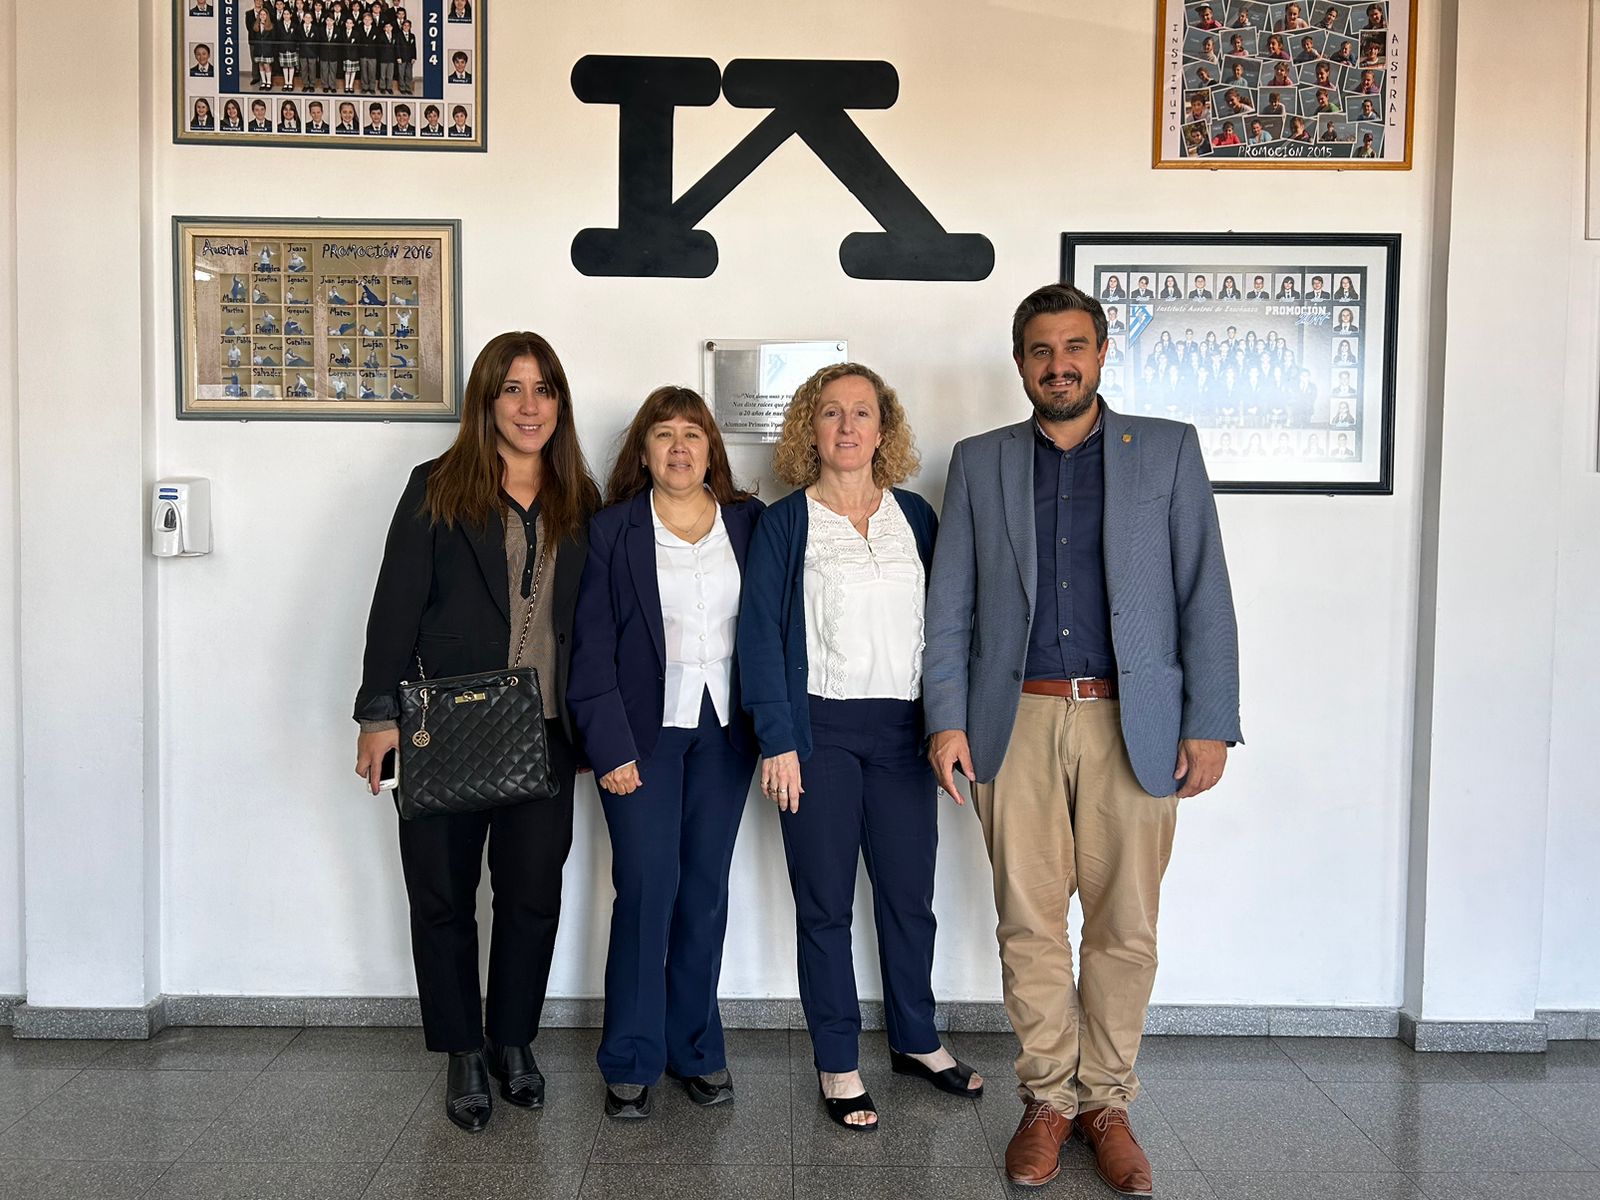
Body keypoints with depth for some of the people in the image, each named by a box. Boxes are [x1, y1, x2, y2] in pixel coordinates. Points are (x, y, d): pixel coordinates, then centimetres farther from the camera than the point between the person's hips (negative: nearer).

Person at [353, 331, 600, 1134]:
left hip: (545, 733, 2)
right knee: (443, 894, 7)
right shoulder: (438, 489, 0)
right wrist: (380, 714, -10)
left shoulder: (581, 505, 9)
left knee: (533, 892, 7)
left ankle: (513, 1042, 26)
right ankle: (464, 1055, 24)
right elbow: (396, 606, -4)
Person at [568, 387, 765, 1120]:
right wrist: (610, 745, -10)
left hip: (724, 729, 3)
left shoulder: (749, 522, 6)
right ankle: (632, 1061, 12)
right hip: (646, 730, -2)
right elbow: (592, 645, -4)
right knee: (647, 888, -3)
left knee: (706, 889, 8)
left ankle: (696, 1048, 23)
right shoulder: (612, 530, 0)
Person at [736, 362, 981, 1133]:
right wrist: (777, 740, -11)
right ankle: (836, 1063, 18)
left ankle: (915, 1041, 28)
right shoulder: (785, 522, 0)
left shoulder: (916, 517, 9)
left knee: (910, 893, 9)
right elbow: (761, 634, -4)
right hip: (819, 727, -3)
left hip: (901, 727, 3)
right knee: (825, 902, 5)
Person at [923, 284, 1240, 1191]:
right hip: (1018, 720, 1)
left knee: (1124, 926, 5)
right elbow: (949, 607, 9)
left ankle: (1107, 1101, 22)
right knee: (1029, 923, 5)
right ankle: (1049, 1099, 22)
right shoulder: (980, 462, 11)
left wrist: (1210, 725, -4)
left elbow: (1205, 597, 3)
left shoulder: (1169, 450, 7)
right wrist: (947, 719, 0)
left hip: (1134, 722, -1)